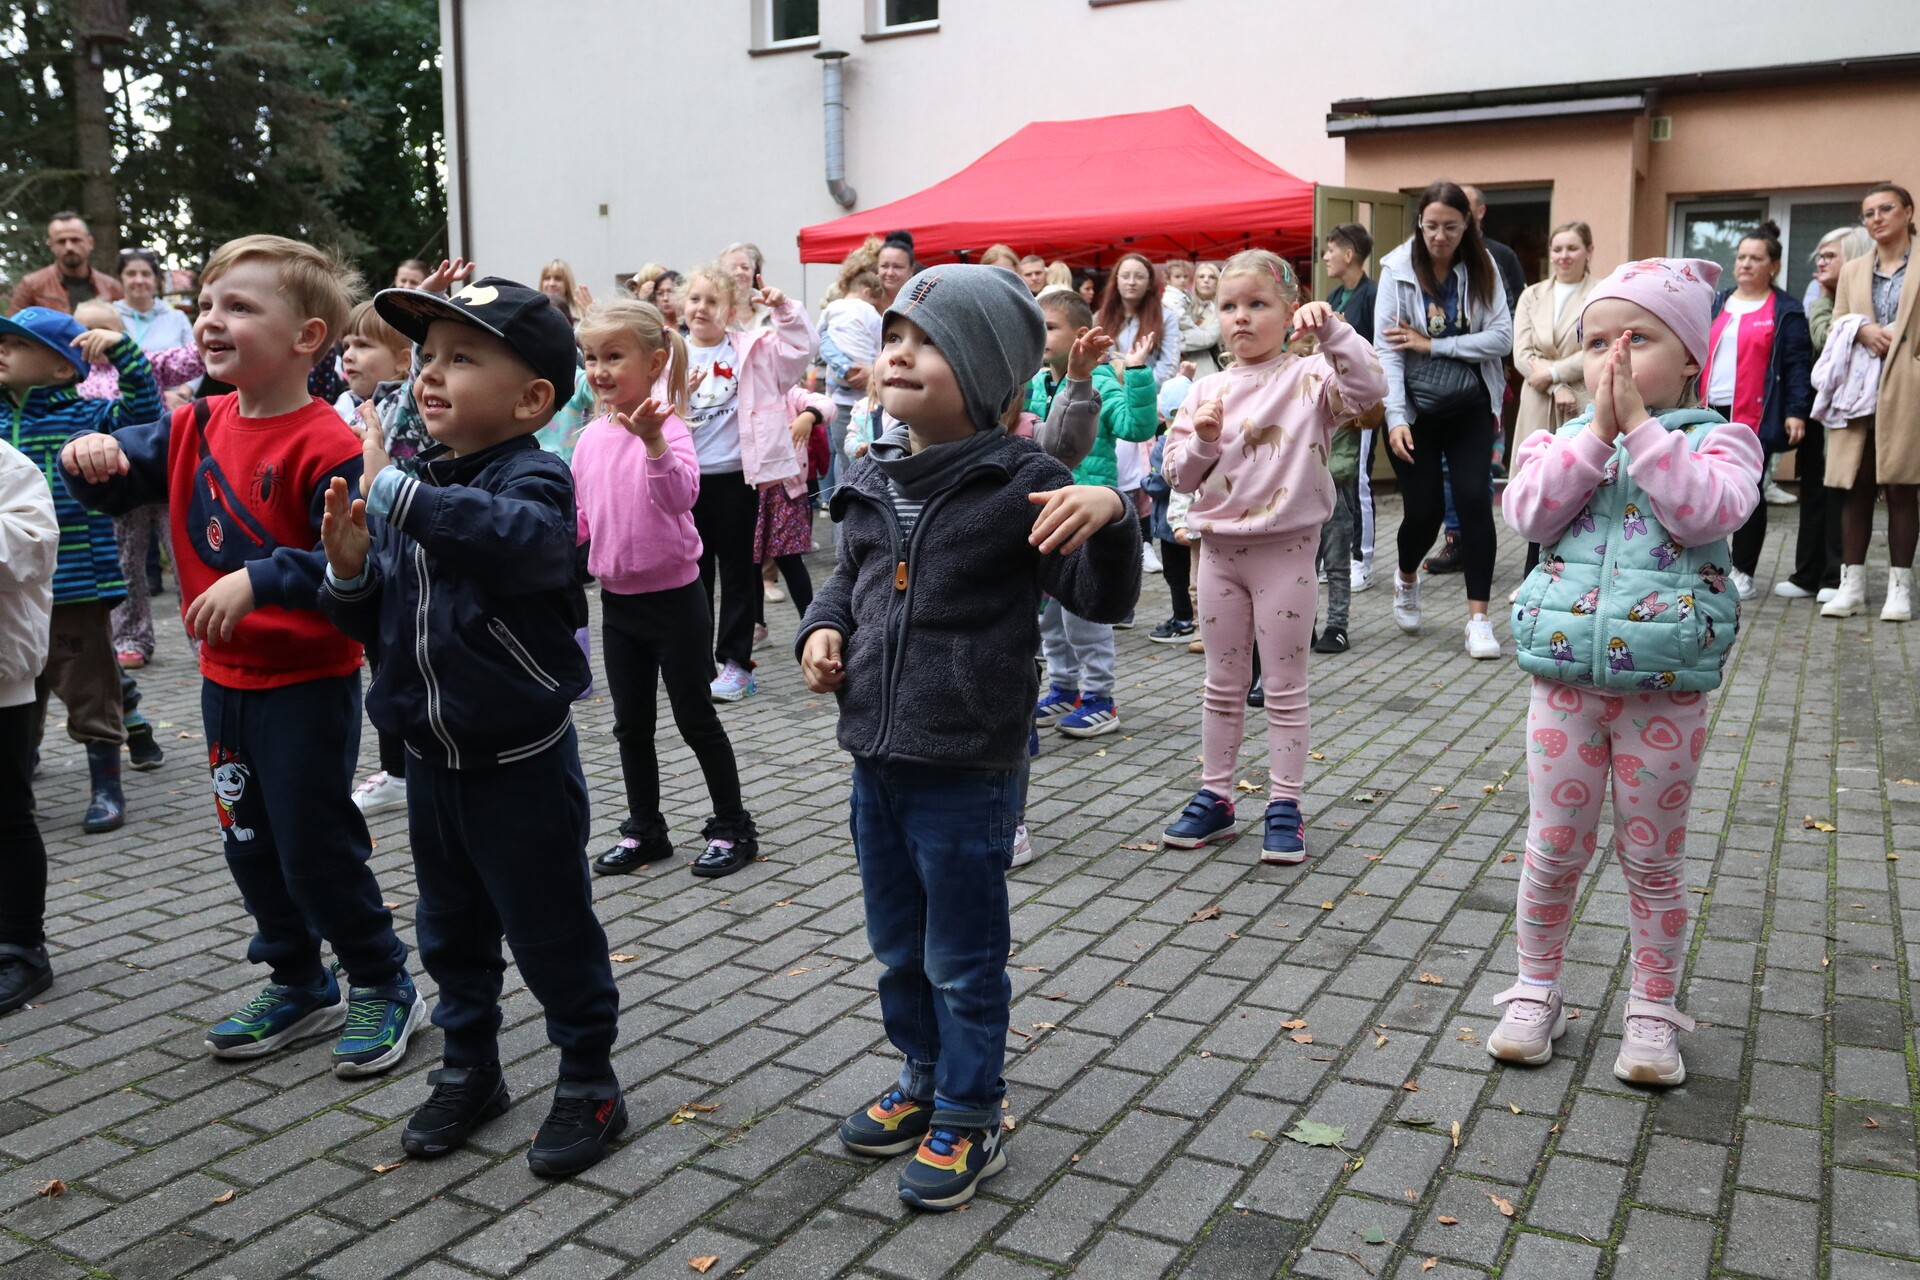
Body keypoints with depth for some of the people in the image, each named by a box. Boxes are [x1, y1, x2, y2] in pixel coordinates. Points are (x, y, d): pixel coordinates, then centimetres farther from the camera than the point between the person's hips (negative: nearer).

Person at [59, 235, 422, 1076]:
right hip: (225, 679, 8)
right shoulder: (195, 428, 3)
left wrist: (259, 579, -32)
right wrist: (92, 457, -10)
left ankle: (384, 985, 22)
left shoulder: (326, 446, -20)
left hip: (309, 681, -8)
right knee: (250, 844, 18)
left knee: (314, 845, 1)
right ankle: (300, 988, 35)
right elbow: (115, 483, 11)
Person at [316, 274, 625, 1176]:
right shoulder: (401, 484, 4)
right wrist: (349, 571, -11)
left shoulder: (533, 480, -17)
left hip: (520, 759, -7)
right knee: (450, 929, 21)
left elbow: (523, 537, -43)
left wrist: (398, 493, -42)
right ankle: (468, 1068, 40)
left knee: (550, 932, 7)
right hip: (431, 755, 7)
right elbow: (373, 621, 10)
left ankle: (589, 1083, 25)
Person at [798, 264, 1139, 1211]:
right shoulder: (872, 480, 4)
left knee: (962, 959, 9)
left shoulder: (1019, 484, -14)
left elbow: (1104, 598, -14)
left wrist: (1108, 516, -32)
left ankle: (968, 1117, 29)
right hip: (876, 760, 7)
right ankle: (924, 1077, 44)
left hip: (967, 772, -6)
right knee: (896, 946, 22)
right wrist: (823, 626, 2)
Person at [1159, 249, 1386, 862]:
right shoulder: (1208, 389, 5)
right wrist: (1203, 440, -14)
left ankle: (1284, 805, 15)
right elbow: (1178, 475, 4)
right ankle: (1214, 796, 24)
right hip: (1219, 547, 4)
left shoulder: (1309, 377, -7)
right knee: (1223, 683, 14)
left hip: (1286, 547, -4)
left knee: (1285, 685, 5)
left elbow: (1369, 388, -26)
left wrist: (1332, 328, -29)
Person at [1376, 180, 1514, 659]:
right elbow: (1387, 350, -10)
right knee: (1424, 509, 0)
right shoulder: (1398, 271, -5)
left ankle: (1478, 617, -3)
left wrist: (1431, 345, -15)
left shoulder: (1481, 269, 1)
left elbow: (1502, 336, -8)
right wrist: (1395, 418, -19)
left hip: (1470, 407, 2)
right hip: (1416, 409, -1)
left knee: (1475, 500, -10)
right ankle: (1407, 579, 34)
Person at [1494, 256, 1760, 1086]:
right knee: (1554, 851, 10)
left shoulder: (1718, 441, -1)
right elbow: (1528, 513, -13)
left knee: (1653, 860, 11)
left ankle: (1654, 1012, 26)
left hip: (1667, 692, -2)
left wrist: (1639, 427, -20)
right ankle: (1536, 992, 28)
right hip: (1566, 682, 2)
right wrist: (1597, 433, -17)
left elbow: (1709, 509, -22)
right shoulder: (1560, 440, 6)